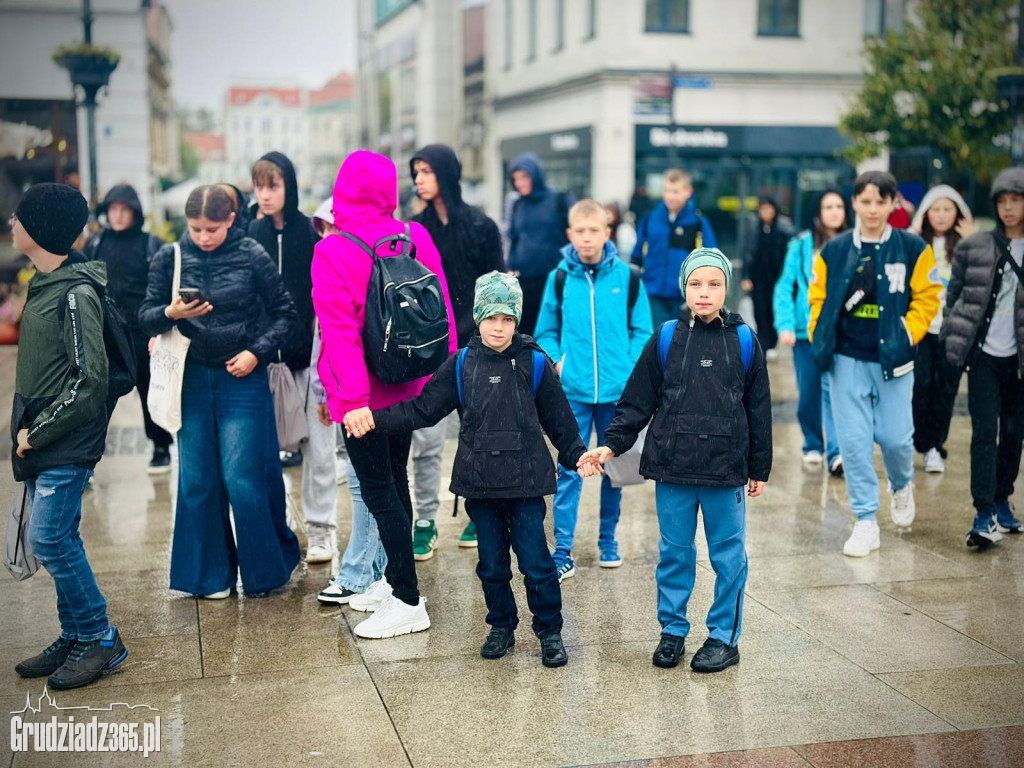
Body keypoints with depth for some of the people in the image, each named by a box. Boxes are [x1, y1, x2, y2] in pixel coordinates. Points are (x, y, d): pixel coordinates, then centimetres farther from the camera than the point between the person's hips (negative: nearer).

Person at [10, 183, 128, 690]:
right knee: (58, 541, 12)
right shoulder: (45, 284, 11)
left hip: (67, 444, -9)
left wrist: (37, 433, -16)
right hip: (41, 441, 9)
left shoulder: (76, 293, -17)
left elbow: (90, 379, -22)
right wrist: (27, 429, 11)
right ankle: (75, 638, 23)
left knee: (49, 539, -9)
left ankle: (100, 639, 4)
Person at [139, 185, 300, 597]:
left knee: (244, 480, -3)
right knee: (197, 481, 6)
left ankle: (264, 569, 18)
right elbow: (146, 317, 2)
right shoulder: (170, 257, 0)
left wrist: (257, 351, -11)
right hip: (192, 379, 3)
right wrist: (170, 314, -19)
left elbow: (284, 312, 1)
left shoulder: (252, 256, -6)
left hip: (242, 378, -3)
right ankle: (209, 575, 20)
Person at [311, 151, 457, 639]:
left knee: (378, 492, 0)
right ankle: (394, 580, 31)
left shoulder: (332, 252, -15)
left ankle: (409, 601, 2)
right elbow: (441, 306, 5)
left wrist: (353, 397, -25)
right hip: (408, 385, 6)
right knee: (395, 480, 19)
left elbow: (340, 329, -22)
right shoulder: (417, 237, 0)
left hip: (365, 396, -6)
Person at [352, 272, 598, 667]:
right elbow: (422, 409, 4)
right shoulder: (462, 364, 3)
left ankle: (550, 632, 16)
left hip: (525, 482, -2)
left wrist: (577, 454, -3)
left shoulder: (535, 363, -1)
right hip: (479, 483, 2)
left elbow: (558, 419, 7)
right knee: (491, 563, 12)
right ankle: (501, 627, 29)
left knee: (535, 561, 0)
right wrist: (374, 419, -5)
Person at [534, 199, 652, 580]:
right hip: (573, 391, -1)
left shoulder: (627, 277, 0)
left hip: (617, 391, 1)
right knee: (570, 469, -1)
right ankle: (562, 549, 4)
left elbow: (641, 330, 4)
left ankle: (608, 540, 27)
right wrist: (556, 360, -8)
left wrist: (633, 369, -7)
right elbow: (546, 332, 8)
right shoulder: (560, 278, 1)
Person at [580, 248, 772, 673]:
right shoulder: (666, 339, 2)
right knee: (674, 552, 10)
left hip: (725, 468, 0)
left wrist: (759, 469, 7)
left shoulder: (743, 340, 2)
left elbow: (759, 409, 7)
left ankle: (725, 637, 19)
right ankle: (672, 630, 23)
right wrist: (611, 445, -4)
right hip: (672, 466, 1)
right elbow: (637, 401, 5)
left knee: (728, 555, 6)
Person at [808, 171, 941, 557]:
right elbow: (818, 299, 8)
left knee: (895, 436, 1)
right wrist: (819, 339, -3)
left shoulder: (913, 248, -2)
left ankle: (902, 486, 37)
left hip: (892, 360, -1)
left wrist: (906, 336, -9)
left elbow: (926, 298, 1)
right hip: (847, 359, 1)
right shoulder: (834, 250, 1)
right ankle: (866, 522, 10)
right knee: (854, 440, 0)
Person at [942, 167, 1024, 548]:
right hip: (985, 355, -1)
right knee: (984, 433, -7)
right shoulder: (974, 247, 2)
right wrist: (953, 341, 4)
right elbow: (954, 295, 9)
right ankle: (985, 515, -8)